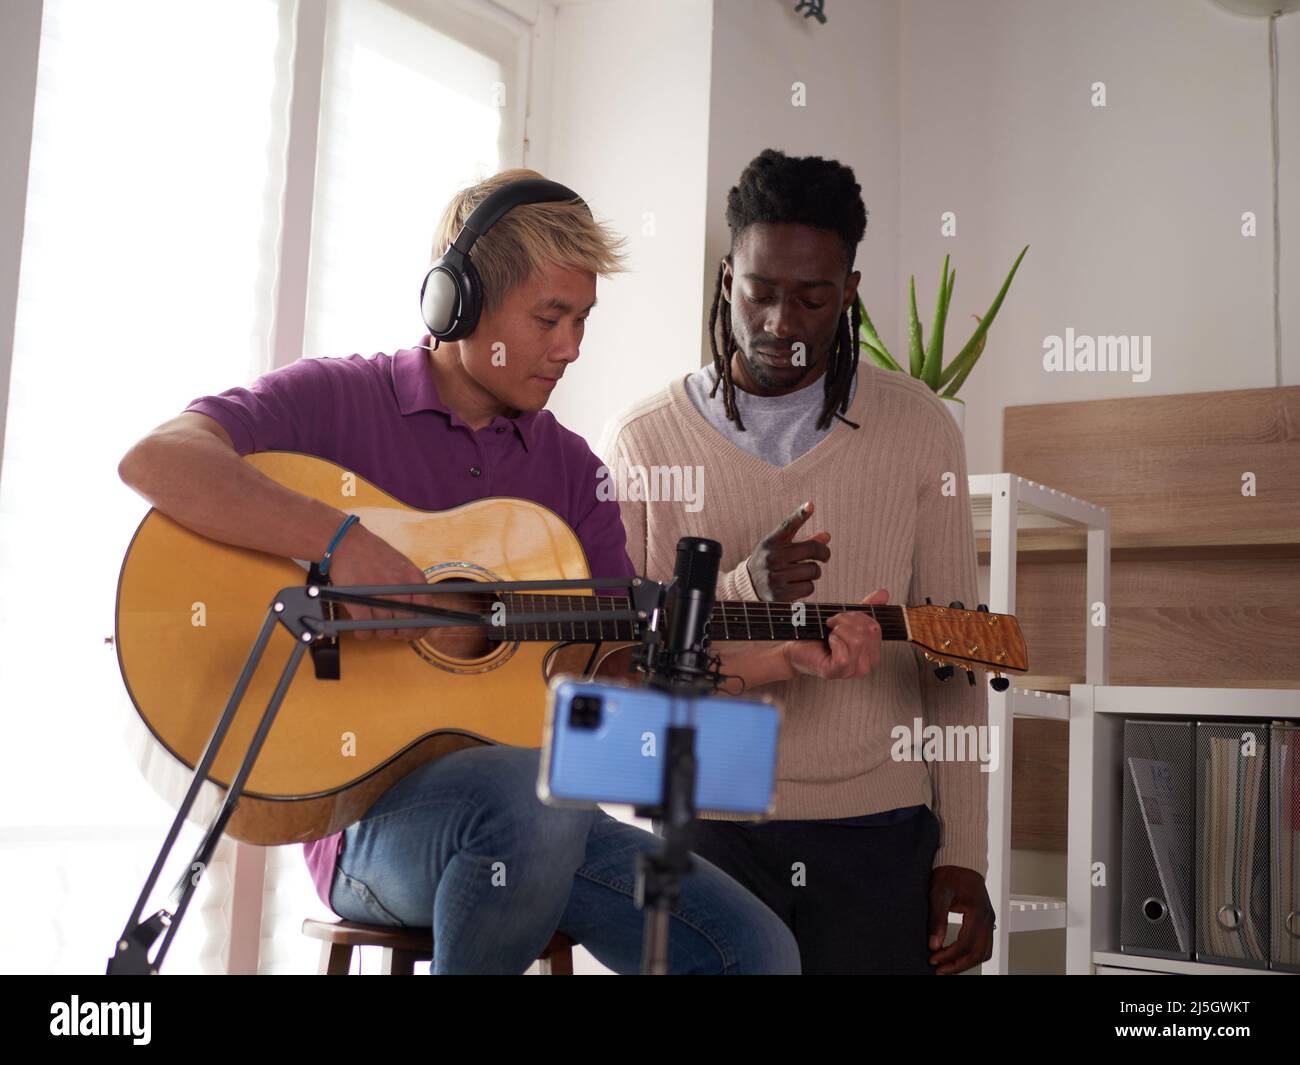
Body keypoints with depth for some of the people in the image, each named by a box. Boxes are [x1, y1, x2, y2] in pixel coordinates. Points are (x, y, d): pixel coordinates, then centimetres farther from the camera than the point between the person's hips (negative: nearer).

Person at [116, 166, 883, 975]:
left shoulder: (568, 466, 14)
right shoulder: (340, 400, -2)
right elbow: (155, 459, -17)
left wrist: (793, 655, 2)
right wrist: (342, 541, -27)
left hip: (528, 814, 5)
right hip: (368, 810, -5)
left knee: (758, 950, -12)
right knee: (537, 794, -38)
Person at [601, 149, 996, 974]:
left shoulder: (919, 430, 2)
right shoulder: (642, 440, 0)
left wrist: (963, 854, 0)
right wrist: (745, 590, -20)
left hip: (878, 823, 1)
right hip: (703, 820, 0)